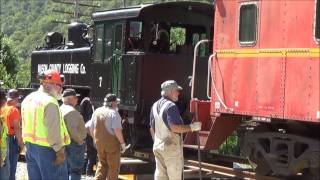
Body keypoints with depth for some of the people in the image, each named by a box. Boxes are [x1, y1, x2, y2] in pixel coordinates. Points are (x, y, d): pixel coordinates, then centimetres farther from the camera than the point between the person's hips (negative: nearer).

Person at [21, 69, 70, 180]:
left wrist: (28, 144, 12)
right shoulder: (50, 102, -17)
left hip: (30, 146, 9)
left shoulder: (28, 99, 11)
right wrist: (59, 151, -18)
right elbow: (53, 130, -21)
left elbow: (26, 125, 10)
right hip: (46, 148, -9)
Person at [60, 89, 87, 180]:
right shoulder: (72, 111, -19)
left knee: (67, 170, 17)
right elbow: (72, 129, -29)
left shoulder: (61, 109, 12)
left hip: (65, 143, 10)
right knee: (76, 170, -4)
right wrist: (80, 141, -17)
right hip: (74, 144, -10)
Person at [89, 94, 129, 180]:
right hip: (112, 143, -6)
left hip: (99, 143, 6)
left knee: (102, 164, 18)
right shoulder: (113, 113, -14)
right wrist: (122, 143, -15)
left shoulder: (96, 112, 7)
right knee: (113, 166, 6)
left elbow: (91, 128, 13)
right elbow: (117, 130, -22)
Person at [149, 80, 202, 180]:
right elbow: (174, 127, -25)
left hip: (158, 147, 8)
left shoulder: (155, 106, 11)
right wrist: (192, 127, -17)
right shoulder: (170, 106, -15)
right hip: (171, 146, -8)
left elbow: (152, 128, 16)